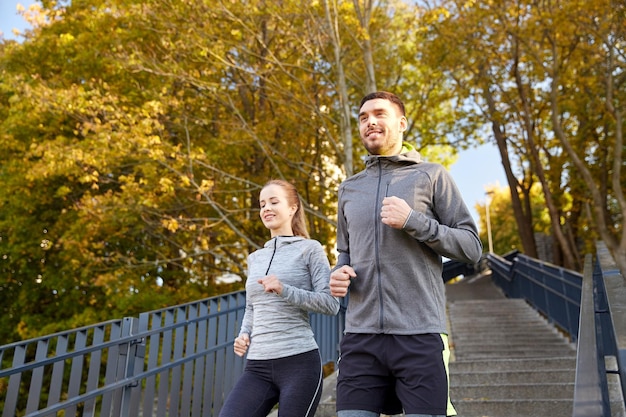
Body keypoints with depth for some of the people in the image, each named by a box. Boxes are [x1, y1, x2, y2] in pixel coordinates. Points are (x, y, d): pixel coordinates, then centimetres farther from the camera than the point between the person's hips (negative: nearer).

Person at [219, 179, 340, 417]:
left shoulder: (309, 249, 1)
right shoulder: (255, 258, 17)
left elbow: (331, 304, -6)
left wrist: (285, 290, -17)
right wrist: (243, 336, 4)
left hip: (299, 362, -4)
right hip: (257, 366, 5)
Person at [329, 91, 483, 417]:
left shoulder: (431, 176, 5)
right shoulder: (349, 188, 16)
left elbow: (471, 247, 1)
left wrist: (413, 221, -12)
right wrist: (339, 274, 1)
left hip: (420, 335, -3)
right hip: (360, 336, 3)